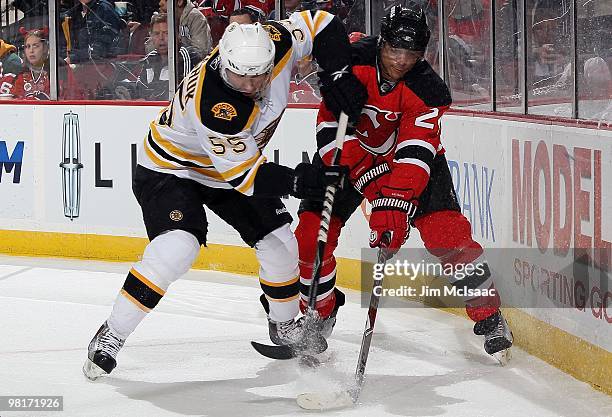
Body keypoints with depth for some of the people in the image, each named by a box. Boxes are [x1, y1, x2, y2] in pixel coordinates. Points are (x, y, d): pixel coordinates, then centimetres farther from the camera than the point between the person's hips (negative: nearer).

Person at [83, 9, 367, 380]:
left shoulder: (274, 44, -25)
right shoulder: (212, 105, -41)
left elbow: (321, 25, -9)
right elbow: (243, 175, -34)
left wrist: (339, 75, -20)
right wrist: (296, 182, -42)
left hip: (237, 160, 7)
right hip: (173, 166, -7)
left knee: (280, 244, 4)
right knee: (177, 248, -27)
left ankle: (286, 327, 29)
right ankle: (111, 337, -16)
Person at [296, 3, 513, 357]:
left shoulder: (427, 89, -25)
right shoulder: (352, 63, -25)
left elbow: (415, 154, -32)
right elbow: (332, 122, -26)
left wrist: (395, 203, -44)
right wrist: (357, 170, -36)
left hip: (409, 154, -1)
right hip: (350, 150, 1)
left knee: (446, 230, -16)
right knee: (312, 232, -10)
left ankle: (489, 315, -3)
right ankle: (320, 312, 16)